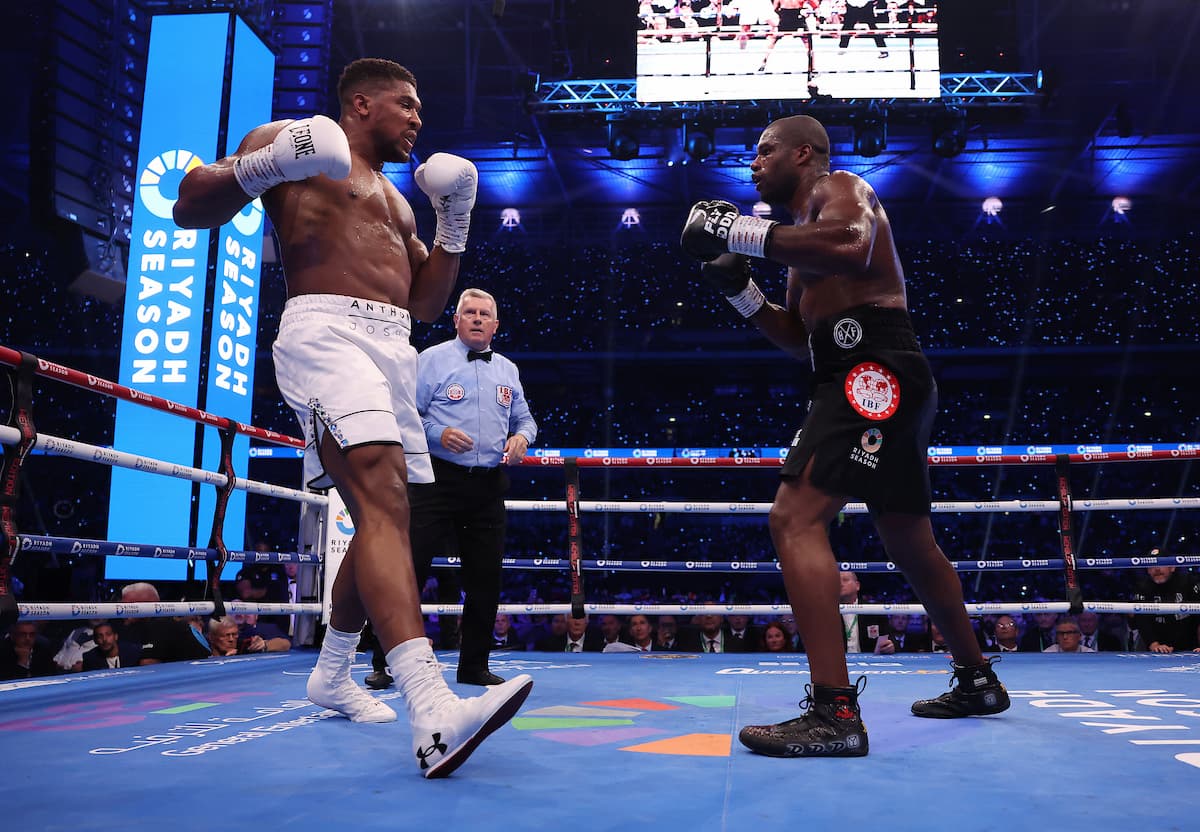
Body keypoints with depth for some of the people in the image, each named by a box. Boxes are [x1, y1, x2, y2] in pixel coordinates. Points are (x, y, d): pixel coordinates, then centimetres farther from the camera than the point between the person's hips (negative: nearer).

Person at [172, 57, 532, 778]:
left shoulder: (396, 200, 31)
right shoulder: (292, 139, 10)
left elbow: (426, 302, 27)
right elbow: (190, 208, 3)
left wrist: (455, 223, 17)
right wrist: (260, 167, -15)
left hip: (393, 350, 9)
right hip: (327, 332, -9)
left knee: (385, 518, 10)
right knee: (383, 496, -28)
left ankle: (332, 674, 30)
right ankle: (433, 713, -41)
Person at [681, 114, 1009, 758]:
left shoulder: (838, 188, 1)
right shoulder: (810, 226, 28)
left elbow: (850, 246, -25)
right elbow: (799, 338, 28)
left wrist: (740, 232, -20)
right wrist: (739, 289, 15)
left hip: (874, 372, -11)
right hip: (864, 384, 11)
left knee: (795, 519, -21)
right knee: (909, 542, 20)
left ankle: (835, 712, -24)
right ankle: (976, 681, 36)